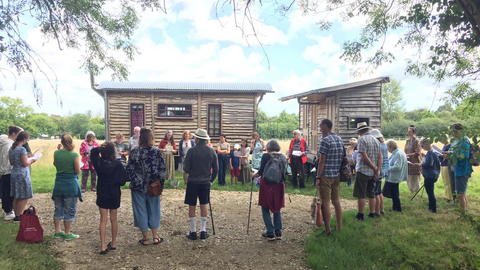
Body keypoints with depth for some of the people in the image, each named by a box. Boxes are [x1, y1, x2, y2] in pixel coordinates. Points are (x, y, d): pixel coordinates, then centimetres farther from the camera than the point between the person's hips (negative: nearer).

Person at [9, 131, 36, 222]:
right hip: (22, 175, -9)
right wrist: (31, 161, 3)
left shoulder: (11, 149, 8)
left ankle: (16, 216, 21)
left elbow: (11, 163, 15)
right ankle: (18, 217, 3)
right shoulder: (22, 149, -17)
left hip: (14, 174, 9)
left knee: (16, 198, 15)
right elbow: (25, 164, -16)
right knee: (24, 198, 0)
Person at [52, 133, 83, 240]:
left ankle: (57, 231, 27)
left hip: (59, 183, 5)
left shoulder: (56, 153, -3)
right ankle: (67, 233, 13)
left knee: (58, 208, 18)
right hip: (71, 184, -4)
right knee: (69, 210, 6)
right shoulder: (75, 155, -16)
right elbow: (77, 171, -12)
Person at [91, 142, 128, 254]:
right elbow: (124, 178, -15)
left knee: (103, 220, 6)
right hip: (114, 195, -1)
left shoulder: (98, 162, -8)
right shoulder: (117, 164, -16)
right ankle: (113, 243, 25)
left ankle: (103, 246, 4)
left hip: (102, 195, 1)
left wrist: (98, 148, -8)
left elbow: (93, 154, 12)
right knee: (113, 219, 13)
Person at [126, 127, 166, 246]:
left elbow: (129, 170, -6)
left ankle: (145, 239, 21)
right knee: (154, 210, 15)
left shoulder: (134, 152, -10)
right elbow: (163, 169, -4)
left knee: (141, 211, 11)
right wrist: (161, 183, 7)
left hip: (138, 187, -1)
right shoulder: (157, 151, -8)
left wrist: (134, 182, 10)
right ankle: (155, 237, 22)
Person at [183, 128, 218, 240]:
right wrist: (211, 180, 16)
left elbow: (186, 169, -10)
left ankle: (193, 232, 13)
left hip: (193, 182, -3)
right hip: (206, 182, 3)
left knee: (192, 206, 7)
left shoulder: (192, 151, -13)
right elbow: (216, 169, 3)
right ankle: (203, 231, 18)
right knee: (203, 205, 14)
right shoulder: (212, 151, -2)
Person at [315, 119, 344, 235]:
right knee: (336, 201, 15)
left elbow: (322, 161, -16)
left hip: (326, 175, -8)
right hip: (337, 175, 8)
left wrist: (318, 177, -12)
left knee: (325, 203, -1)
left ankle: (328, 230, 3)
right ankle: (339, 227, 23)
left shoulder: (325, 140, -13)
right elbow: (343, 158, 15)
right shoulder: (340, 139, 11)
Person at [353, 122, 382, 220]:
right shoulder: (376, 140, 10)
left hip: (363, 171, -7)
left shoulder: (362, 139, -11)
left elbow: (364, 157, -18)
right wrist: (378, 170, 0)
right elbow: (380, 157, 4)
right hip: (373, 173, 7)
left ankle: (360, 215, 3)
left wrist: (374, 168, -8)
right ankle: (372, 214, 19)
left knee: (360, 195, 0)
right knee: (371, 194, 14)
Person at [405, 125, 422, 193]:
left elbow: (418, 153, -13)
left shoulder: (416, 141, -10)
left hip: (415, 163, -7)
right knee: (409, 179, 10)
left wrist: (408, 155, -19)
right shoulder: (408, 141, 12)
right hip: (409, 163, 7)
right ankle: (412, 192, 21)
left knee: (416, 179, 1)